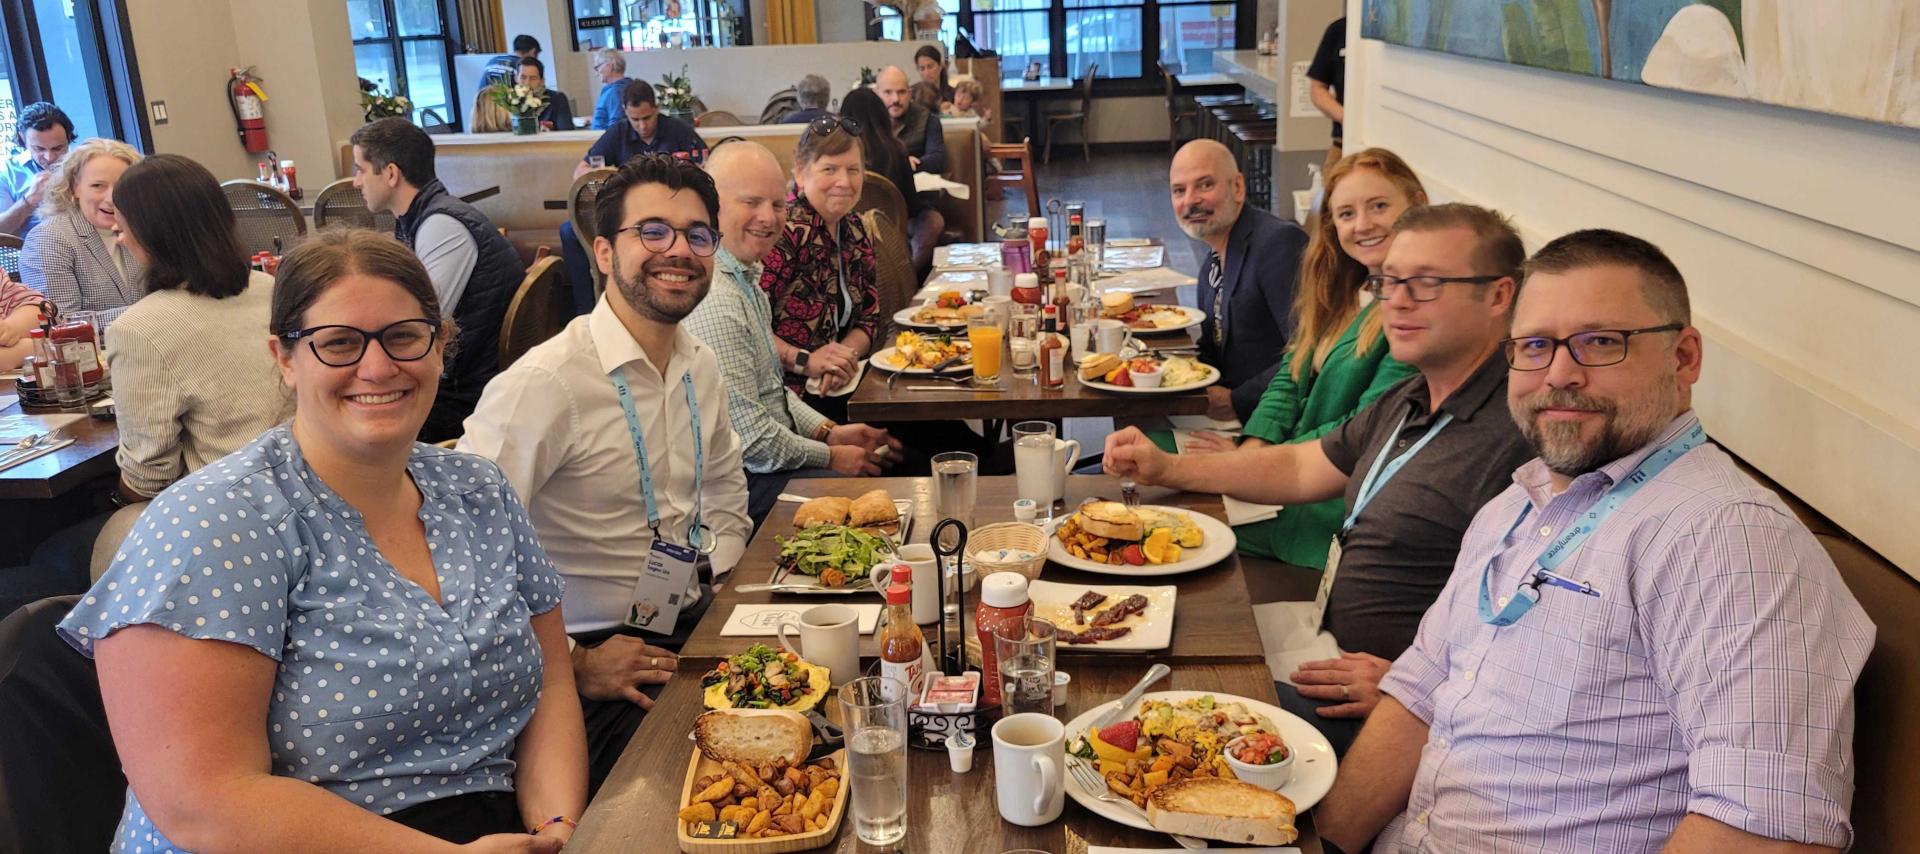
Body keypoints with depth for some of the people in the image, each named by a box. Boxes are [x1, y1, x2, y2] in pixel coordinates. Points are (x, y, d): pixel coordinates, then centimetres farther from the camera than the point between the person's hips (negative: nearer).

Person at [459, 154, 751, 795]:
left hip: (696, 626, 8)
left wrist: (725, 587, 9)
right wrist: (574, 666, -17)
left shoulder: (701, 367, 7)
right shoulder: (547, 382, -19)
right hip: (597, 658, -7)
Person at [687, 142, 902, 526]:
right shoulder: (713, 300, -25)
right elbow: (748, 434, -25)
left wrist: (829, 432, 7)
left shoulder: (745, 275, 10)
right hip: (743, 483, -11)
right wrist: (830, 456, -11)